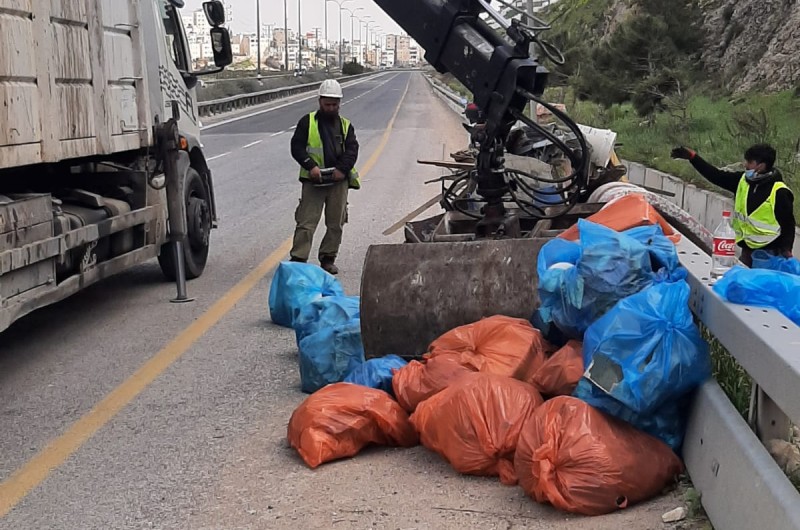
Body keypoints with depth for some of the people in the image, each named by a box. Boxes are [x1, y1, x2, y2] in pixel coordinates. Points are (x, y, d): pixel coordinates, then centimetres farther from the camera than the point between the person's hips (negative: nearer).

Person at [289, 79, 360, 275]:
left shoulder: (345, 125, 12)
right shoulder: (307, 122, 4)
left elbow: (352, 149, 4)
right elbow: (296, 147, 0)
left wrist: (343, 168, -13)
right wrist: (310, 165, -15)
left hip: (339, 180, 3)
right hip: (313, 181, -3)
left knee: (336, 223, 7)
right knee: (306, 222, -6)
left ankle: (328, 259, 19)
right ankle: (298, 259, -5)